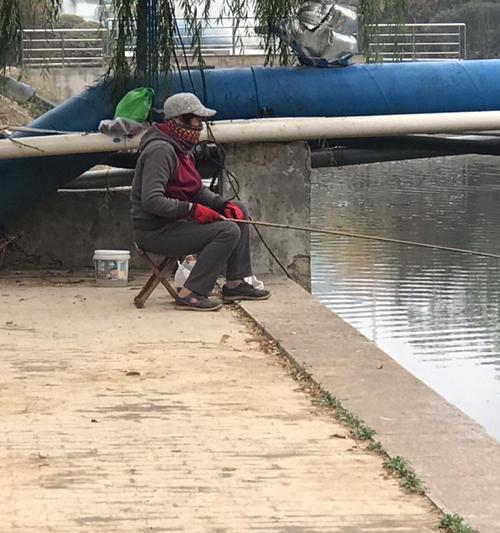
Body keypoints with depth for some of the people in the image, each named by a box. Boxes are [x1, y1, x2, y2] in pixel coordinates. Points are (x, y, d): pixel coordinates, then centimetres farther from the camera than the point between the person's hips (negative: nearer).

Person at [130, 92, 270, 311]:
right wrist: (193, 210, -25)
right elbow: (152, 201, -28)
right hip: (154, 232, -11)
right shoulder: (161, 150, -19)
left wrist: (224, 205, 3)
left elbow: (198, 191, 21)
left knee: (238, 212, 12)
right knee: (228, 231, -22)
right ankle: (191, 294, -22)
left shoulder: (182, 149, 14)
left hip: (174, 222, 11)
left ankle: (235, 284, 15)